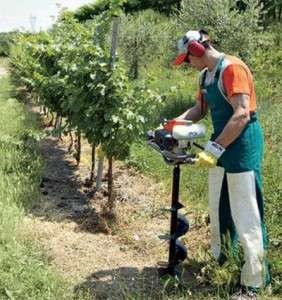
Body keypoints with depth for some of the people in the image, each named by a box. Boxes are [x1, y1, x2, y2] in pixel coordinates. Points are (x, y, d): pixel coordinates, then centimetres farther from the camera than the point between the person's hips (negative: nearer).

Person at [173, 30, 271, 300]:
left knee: (245, 218, -5)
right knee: (218, 210, 20)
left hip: (242, 147, -9)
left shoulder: (232, 68, -18)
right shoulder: (205, 75, 10)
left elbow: (242, 115, -25)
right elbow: (200, 109, 20)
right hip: (221, 146, 9)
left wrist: (214, 149, -25)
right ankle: (218, 259, 38)